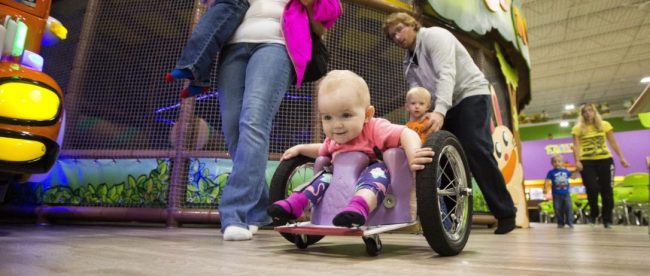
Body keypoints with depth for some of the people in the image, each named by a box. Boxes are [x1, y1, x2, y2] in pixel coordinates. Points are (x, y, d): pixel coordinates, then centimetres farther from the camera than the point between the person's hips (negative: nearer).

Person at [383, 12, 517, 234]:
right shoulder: (409, 62, 12)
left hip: (471, 95, -8)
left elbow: (446, 74, -27)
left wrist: (439, 111, -41)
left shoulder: (434, 35, -11)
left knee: (475, 151, -20)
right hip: (446, 106, 8)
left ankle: (506, 213, -10)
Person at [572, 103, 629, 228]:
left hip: (605, 160, 2)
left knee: (607, 190, 3)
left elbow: (613, 143, 10)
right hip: (587, 162, -2)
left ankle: (607, 220, 14)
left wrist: (621, 158, 6)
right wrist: (577, 161, -14)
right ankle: (593, 214, 15)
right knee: (592, 189, -10)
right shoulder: (578, 128, 2)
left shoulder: (604, 125, 8)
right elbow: (576, 146, -3)